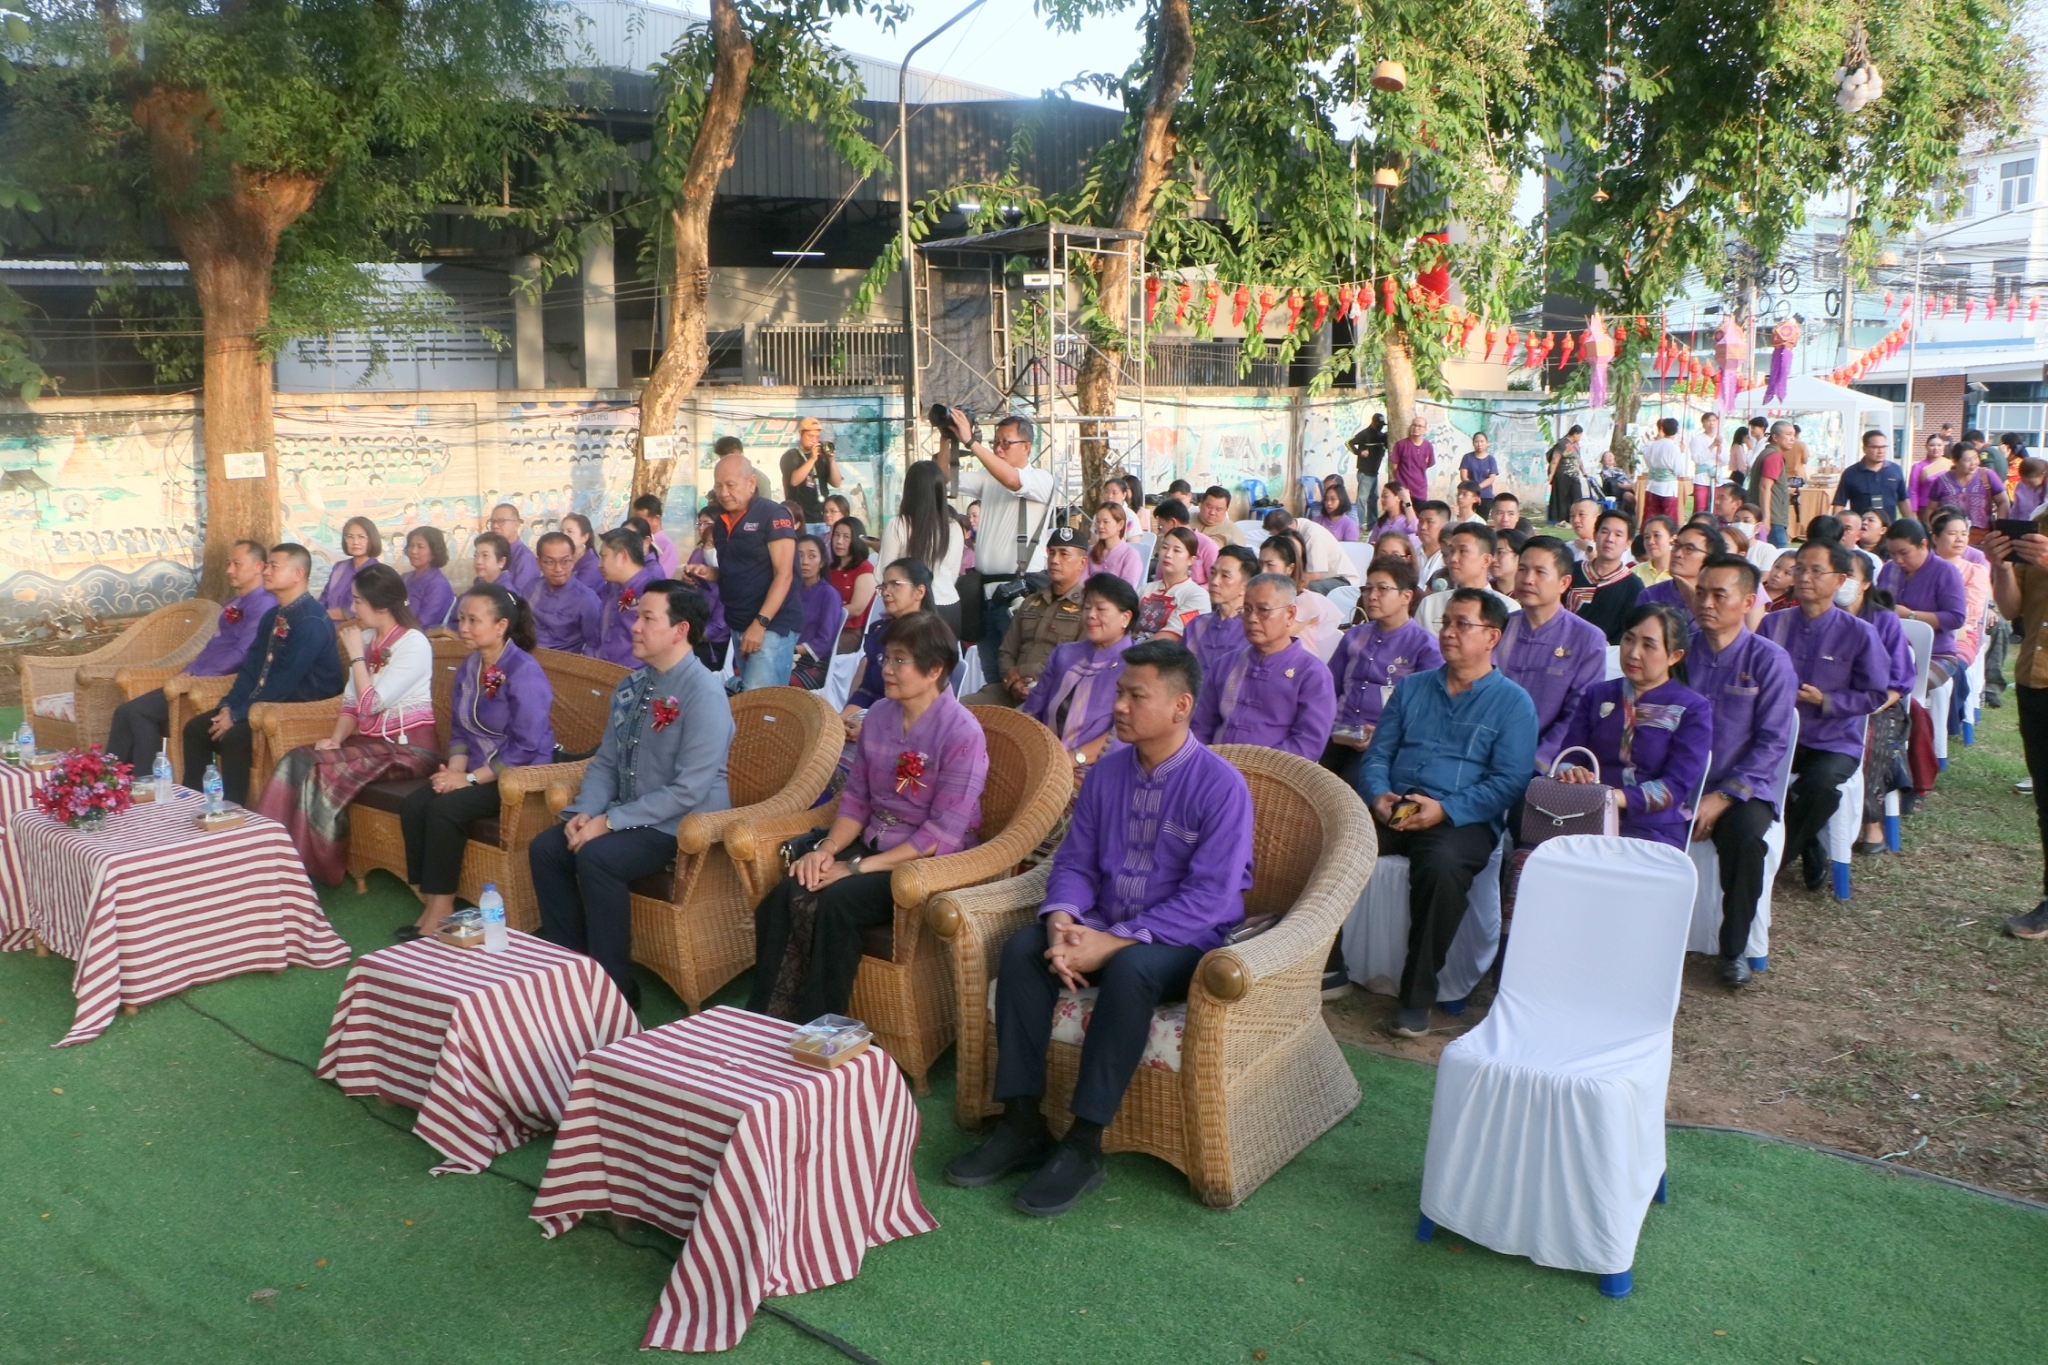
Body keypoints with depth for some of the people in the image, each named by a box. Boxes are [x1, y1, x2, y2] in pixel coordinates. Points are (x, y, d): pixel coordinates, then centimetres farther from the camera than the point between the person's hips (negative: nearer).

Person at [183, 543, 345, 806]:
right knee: (196, 728, 2)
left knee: (234, 736, -28)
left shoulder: (312, 620, -19)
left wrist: (238, 715, -20)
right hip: (267, 700, 10)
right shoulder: (273, 616, 12)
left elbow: (286, 679, -23)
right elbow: (252, 666, 14)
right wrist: (229, 705, -2)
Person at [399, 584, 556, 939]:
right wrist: (455, 770, -7)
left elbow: (526, 749, -21)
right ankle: (428, 898, -9)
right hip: (477, 771, 7)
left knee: (445, 808, -26)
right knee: (412, 804, -15)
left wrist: (470, 778, -19)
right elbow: (459, 732, 13)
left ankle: (441, 906, -13)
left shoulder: (524, 673, -17)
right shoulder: (467, 669, 8)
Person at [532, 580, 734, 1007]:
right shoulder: (631, 687, 8)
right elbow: (605, 763, 12)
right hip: (627, 816, 8)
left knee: (596, 856, -28)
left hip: (683, 826, -8)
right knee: (545, 848, -6)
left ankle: (615, 983, -14)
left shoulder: (703, 693, -18)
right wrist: (585, 811, -8)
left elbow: (688, 791, -23)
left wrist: (610, 822, -22)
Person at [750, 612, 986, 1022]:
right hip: (873, 843, 6)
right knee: (787, 894, -21)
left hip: (929, 862, -6)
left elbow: (944, 833, -18)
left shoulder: (962, 733, -15)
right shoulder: (878, 715, 6)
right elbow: (855, 797, 11)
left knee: (836, 902, -30)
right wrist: (828, 848, -9)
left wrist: (858, 868, -20)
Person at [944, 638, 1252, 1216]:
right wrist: (1062, 923, -17)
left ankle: (1083, 1145, -26)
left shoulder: (1221, 785, -14)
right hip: (1107, 931, 6)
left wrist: (1114, 943, -24)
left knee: (1130, 968, -36)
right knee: (1024, 947, -19)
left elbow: (1210, 897, -20)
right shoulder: (1107, 772, 4)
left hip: (1187, 943, -5)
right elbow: (1074, 862, 6)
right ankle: (1022, 1125, -14)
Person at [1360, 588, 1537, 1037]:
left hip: (1462, 818, -4)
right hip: (1392, 810, 4)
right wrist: (1378, 795, -5)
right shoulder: (1412, 687, 21)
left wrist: (1445, 809, -17)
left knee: (1442, 865, -37)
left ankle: (1417, 995, -22)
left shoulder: (1513, 702, 6)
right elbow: (1377, 754, 18)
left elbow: (1511, 781, -4)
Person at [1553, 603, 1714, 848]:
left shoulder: (1693, 710, 5)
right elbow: (1567, 755, 10)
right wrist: (1569, 772, -15)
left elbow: (1677, 786, -6)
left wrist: (1616, 798, -22)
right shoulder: (1597, 695, 16)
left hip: (1653, 830, -3)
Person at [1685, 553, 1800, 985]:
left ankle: (1734, 949, -11)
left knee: (1745, 832, -33)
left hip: (1741, 787, -2)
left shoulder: (1769, 661, -1)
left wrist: (1721, 798, -16)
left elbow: (1772, 742, -6)